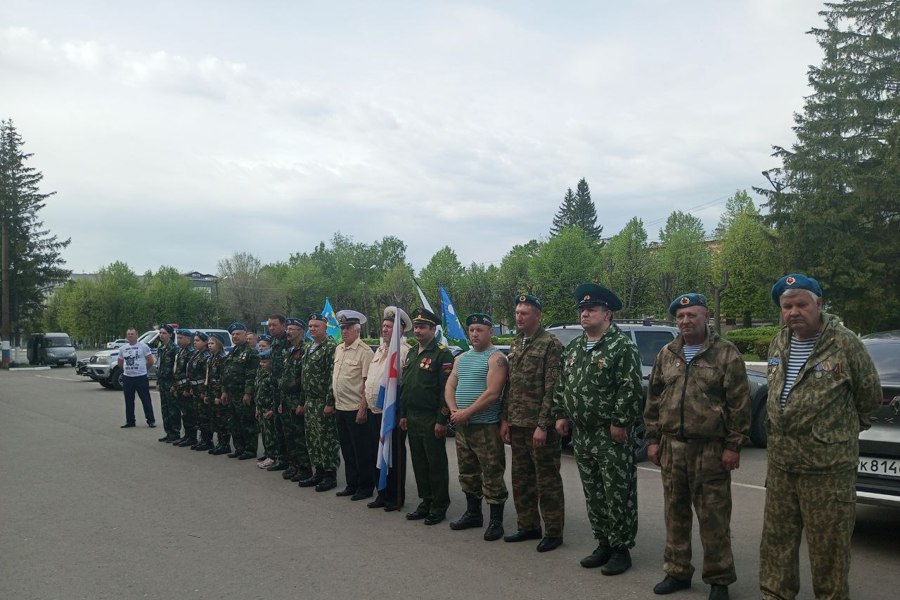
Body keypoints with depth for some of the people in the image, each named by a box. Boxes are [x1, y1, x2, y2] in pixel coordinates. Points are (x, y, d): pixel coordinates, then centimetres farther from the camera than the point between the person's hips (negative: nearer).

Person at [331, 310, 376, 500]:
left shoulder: (365, 351, -12)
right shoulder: (338, 349, 11)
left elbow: (367, 382, -15)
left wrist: (363, 408, -19)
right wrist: (332, 395, 14)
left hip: (356, 409, -8)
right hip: (340, 407, 8)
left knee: (362, 451, 2)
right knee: (347, 450, 16)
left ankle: (365, 488, 14)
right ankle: (352, 484, 27)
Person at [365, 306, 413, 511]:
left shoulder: (405, 350, -13)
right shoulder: (380, 350, 16)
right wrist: (368, 401, 16)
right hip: (375, 411, 9)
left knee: (395, 456, 2)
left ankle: (396, 497, 14)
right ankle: (382, 494, 27)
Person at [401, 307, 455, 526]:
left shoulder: (442, 354, -11)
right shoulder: (411, 353, 15)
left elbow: (446, 389, -15)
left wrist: (441, 420, -18)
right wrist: (403, 414, 15)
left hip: (432, 420, -8)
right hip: (412, 419, 8)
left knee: (436, 463, 1)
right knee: (419, 463, 13)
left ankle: (440, 506, 11)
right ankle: (425, 502, 24)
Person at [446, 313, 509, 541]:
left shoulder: (496, 358, -9)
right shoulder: (462, 358, 15)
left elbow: (492, 393, -19)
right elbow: (450, 387, 10)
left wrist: (467, 413, -18)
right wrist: (454, 411, -8)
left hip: (486, 427, -7)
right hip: (462, 426, 8)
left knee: (492, 475, -3)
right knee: (468, 472, 16)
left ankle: (496, 521, 6)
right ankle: (473, 513, 30)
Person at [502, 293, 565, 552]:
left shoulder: (550, 344, -11)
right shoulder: (515, 344, 13)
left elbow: (552, 388, -15)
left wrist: (542, 425, -19)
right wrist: (505, 419, 11)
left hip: (540, 425, -8)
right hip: (517, 424, 8)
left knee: (547, 481, 2)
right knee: (521, 479, 14)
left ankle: (553, 533, 13)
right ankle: (528, 526, 27)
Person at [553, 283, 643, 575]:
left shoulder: (622, 346, -12)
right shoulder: (573, 348, 13)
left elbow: (631, 389, -18)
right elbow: (561, 384, 19)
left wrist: (619, 423, -19)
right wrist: (561, 414, 12)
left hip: (611, 436, -7)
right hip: (581, 435, 8)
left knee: (618, 494, 1)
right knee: (593, 494, 15)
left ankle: (621, 549, 13)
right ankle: (603, 543, 27)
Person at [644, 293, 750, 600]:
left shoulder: (727, 354, -4)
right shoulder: (666, 354, 9)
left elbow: (739, 404, -6)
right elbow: (653, 399, 12)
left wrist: (733, 446, -10)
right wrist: (653, 439, 8)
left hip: (711, 449, -4)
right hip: (672, 447, 5)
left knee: (713, 518, 3)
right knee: (675, 513, 13)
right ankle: (677, 572, 27)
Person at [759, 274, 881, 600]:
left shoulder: (844, 344, -11)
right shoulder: (778, 344, 8)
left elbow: (870, 395, 0)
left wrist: (845, 425, 11)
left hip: (828, 465, -6)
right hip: (781, 463, 6)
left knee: (828, 546, 5)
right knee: (776, 539, 13)